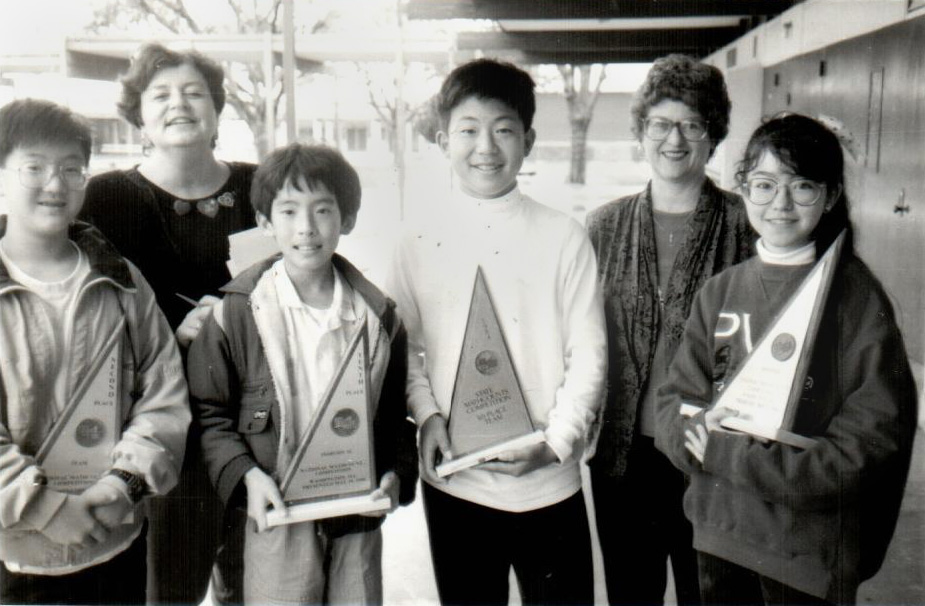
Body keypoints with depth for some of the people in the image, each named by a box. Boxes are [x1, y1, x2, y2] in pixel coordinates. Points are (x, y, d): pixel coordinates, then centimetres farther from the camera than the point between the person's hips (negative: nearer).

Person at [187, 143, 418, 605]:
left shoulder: (378, 315, 3)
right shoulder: (237, 312, -5)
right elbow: (210, 413, 0)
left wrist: (397, 473, -4)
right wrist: (246, 475, -13)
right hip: (278, 518, -2)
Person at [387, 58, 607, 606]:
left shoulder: (564, 238, -3)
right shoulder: (420, 245, 2)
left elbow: (589, 355, -3)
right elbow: (406, 349, 7)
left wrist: (555, 442, -13)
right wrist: (427, 414, -9)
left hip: (549, 485, -1)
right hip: (453, 485, 2)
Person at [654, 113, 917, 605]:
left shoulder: (857, 296, -10)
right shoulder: (721, 290, 3)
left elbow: (871, 445, -16)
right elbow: (673, 402, 5)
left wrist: (729, 454, -19)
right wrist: (696, 429, -18)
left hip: (811, 551, -4)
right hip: (718, 532, 4)